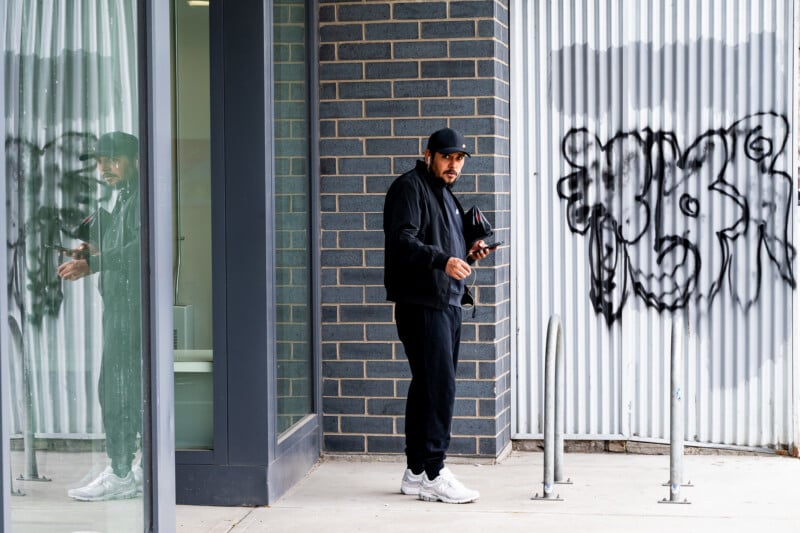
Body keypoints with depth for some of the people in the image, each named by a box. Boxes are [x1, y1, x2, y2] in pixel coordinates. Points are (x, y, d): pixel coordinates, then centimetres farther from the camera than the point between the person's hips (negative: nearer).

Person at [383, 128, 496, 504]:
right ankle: (433, 475, -9)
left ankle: (416, 473, 17)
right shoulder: (409, 188, -7)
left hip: (448, 303, 10)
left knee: (428, 387, 11)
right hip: (421, 302, -10)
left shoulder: (445, 194, 24)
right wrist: (443, 260, -33)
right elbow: (402, 240, -20)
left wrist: (467, 253, 11)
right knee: (439, 385, -13)